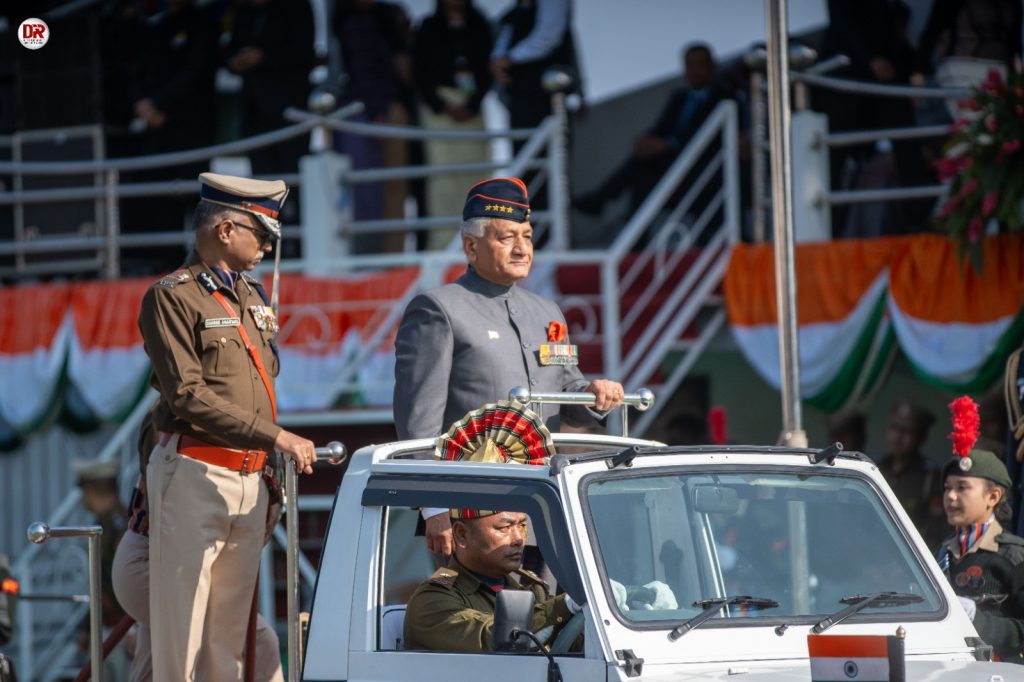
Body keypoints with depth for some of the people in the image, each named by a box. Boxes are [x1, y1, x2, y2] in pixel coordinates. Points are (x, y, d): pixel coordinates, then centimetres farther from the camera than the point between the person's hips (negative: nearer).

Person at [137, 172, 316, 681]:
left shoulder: (252, 297, 17)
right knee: (181, 620, -7)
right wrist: (276, 437, -21)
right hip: (195, 473, -8)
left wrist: (271, 458, 16)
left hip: (249, 479, 8)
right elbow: (188, 395, -18)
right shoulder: (172, 297, -9)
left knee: (231, 621, 9)